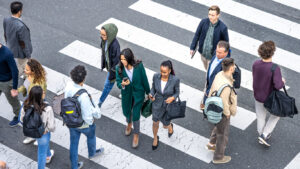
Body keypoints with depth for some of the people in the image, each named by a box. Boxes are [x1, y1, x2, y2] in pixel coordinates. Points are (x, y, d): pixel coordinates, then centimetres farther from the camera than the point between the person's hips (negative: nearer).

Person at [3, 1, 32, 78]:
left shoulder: (6, 20, -18)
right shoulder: (21, 26, -40)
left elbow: (5, 35, 0)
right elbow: (23, 43, -28)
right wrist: (28, 55, -13)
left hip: (11, 48, 7)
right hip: (21, 52, -7)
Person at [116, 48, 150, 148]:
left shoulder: (139, 66, -24)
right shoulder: (119, 68, -20)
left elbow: (144, 80, -11)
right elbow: (118, 83, -12)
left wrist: (148, 92, 1)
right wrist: (122, 84, -37)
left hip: (138, 94, -2)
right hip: (126, 95, 2)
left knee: (135, 115, 3)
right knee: (126, 112, 23)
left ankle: (136, 135, 31)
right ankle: (129, 123, 61)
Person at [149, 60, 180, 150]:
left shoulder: (175, 80, -31)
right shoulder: (156, 76, -24)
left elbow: (177, 93, -13)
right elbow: (153, 88, -5)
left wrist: (172, 98, -34)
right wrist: (151, 95, -27)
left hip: (168, 105, -2)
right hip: (157, 103, 2)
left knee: (165, 126, 19)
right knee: (155, 123, 21)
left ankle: (170, 126, 59)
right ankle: (155, 139, 54)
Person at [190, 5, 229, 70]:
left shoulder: (222, 28, -24)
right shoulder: (203, 22, -15)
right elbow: (197, 35, 0)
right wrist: (192, 48, 2)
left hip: (213, 56, -4)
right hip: (203, 53, 4)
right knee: (207, 69, 25)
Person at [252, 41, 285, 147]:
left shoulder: (255, 64, -16)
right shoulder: (275, 68, -33)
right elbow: (277, 85, -34)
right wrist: (282, 82, -13)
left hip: (257, 96, 5)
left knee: (260, 117, 24)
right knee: (275, 114, 25)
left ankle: (262, 136, 44)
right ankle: (264, 135, 19)